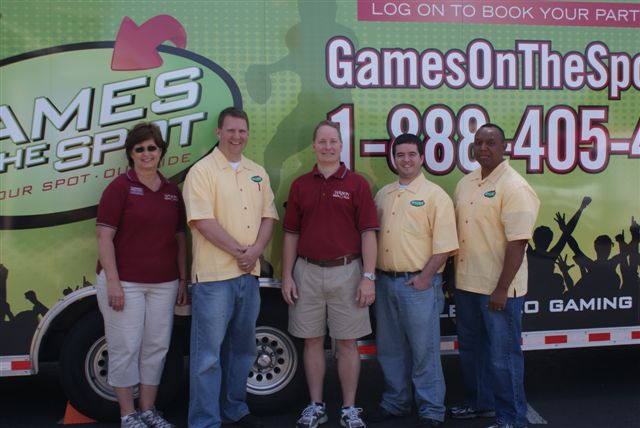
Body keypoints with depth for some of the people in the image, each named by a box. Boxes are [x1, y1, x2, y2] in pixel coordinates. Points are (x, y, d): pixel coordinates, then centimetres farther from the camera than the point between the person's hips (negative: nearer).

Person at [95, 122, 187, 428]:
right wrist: (112, 281, -16)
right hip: (124, 283, -5)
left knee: (156, 347, 9)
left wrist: (183, 280, 10)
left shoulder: (172, 191, 10)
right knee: (125, 348, 1)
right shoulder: (120, 187, -5)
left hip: (164, 284, 5)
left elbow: (180, 239, 14)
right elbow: (104, 236, -10)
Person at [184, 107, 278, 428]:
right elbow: (202, 221, -15)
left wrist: (255, 250, -8)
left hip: (250, 275, 7)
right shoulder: (202, 171, -7)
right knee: (208, 353, -2)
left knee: (242, 347, 17)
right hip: (214, 275, -6)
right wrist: (238, 251, -14)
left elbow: (268, 216, 9)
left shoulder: (258, 173, 13)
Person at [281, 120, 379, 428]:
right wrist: (287, 276, 3)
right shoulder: (300, 185, 8)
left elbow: (368, 233, -4)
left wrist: (368, 277, -10)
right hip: (307, 272, 2)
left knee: (347, 343, 5)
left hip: (346, 272, -2)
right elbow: (291, 234, 8)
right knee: (313, 341, 10)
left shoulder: (357, 184, 0)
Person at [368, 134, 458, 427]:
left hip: (418, 283, -6)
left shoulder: (435, 195, -5)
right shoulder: (383, 194, 13)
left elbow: (444, 244, -11)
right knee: (389, 348, 15)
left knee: (424, 351, 1)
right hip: (385, 281, 6)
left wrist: (425, 277, -17)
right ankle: (395, 402, 30)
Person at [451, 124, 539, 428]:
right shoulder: (465, 183, 9)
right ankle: (480, 403, 37)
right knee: (471, 348, 19)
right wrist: (455, 276, 13)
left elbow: (517, 242, -19)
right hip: (466, 284, 8)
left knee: (502, 355, 2)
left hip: (498, 289, -7)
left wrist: (502, 289, -21)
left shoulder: (514, 187, -14)